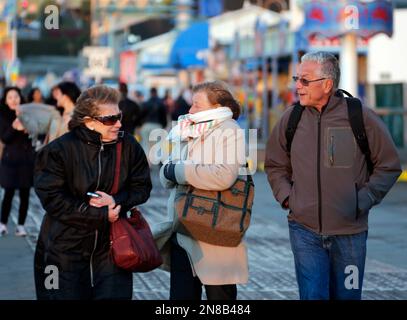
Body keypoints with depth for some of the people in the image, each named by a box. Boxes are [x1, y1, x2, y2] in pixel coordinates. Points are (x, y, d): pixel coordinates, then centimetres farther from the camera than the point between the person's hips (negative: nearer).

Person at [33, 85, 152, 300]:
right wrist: (102, 215, -17)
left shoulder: (128, 145, -3)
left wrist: (116, 200, -16)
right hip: (65, 248, -2)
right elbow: (53, 200, -17)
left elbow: (142, 187, 4)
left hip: (110, 247, 3)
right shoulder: (58, 151, -13)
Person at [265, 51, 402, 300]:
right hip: (305, 230, 1)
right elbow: (275, 165, 16)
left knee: (347, 296, 11)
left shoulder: (360, 117, -6)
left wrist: (363, 201, -6)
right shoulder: (292, 118, 1)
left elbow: (389, 165, 2)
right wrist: (286, 197, 1)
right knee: (312, 295, -3)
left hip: (350, 231, -1)